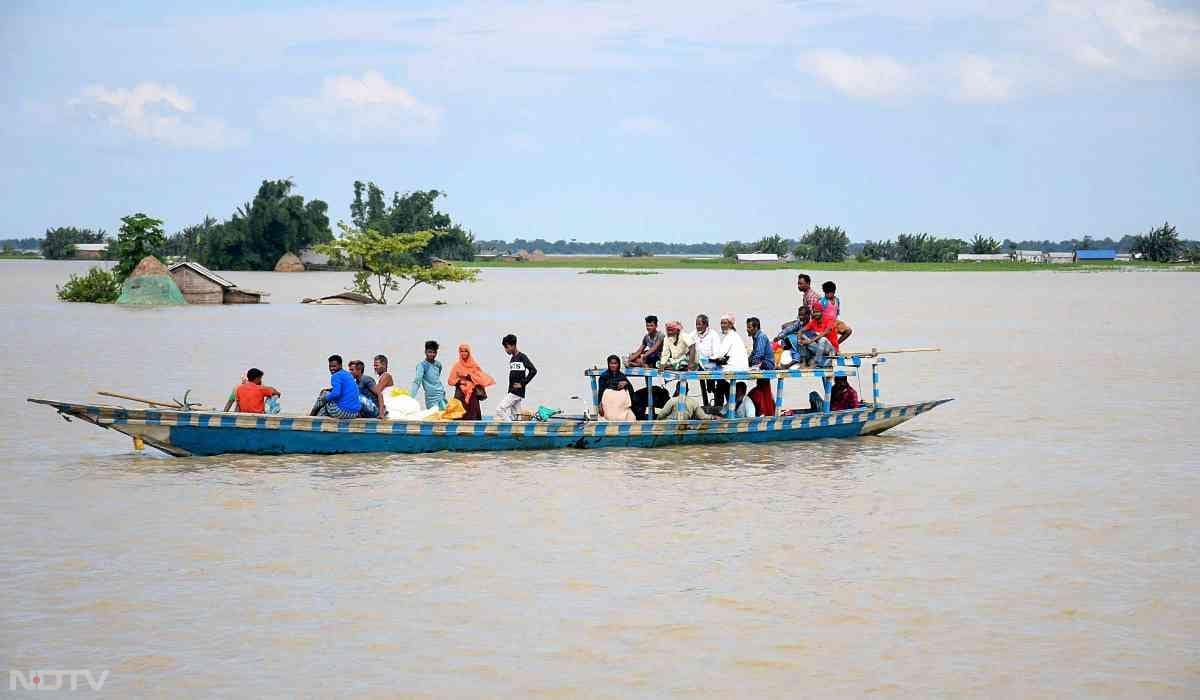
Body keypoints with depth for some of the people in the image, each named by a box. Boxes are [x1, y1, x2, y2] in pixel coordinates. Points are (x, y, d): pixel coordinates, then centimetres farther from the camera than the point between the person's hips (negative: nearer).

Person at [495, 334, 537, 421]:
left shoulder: (522, 357, -9)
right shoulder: (512, 358, 15)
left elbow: (533, 371, -17)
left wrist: (523, 384, -14)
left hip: (518, 391, -9)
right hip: (511, 391, 9)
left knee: (500, 409, -16)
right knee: (515, 417, 6)